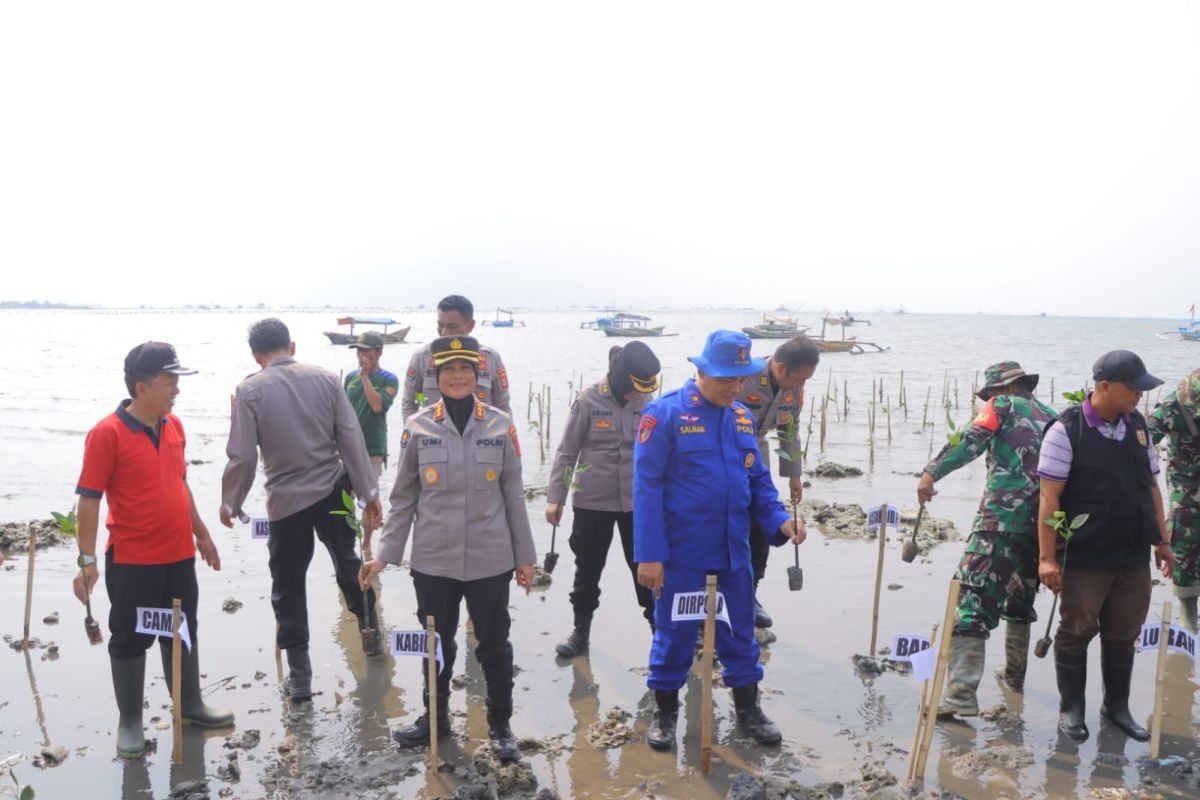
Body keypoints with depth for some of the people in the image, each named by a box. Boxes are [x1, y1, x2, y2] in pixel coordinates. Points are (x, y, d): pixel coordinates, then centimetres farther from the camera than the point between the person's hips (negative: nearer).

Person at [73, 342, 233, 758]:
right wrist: (87, 560, -17)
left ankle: (190, 704, 34)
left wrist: (201, 533, 19)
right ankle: (129, 722, 24)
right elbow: (89, 499, -15)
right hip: (132, 561, -6)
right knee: (130, 641, 9)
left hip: (179, 555, 6)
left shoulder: (174, 426, 4)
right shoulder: (107, 433, -16)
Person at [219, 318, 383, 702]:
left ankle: (299, 674, 14)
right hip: (332, 491, 3)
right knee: (347, 562, 25)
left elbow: (243, 456, -12)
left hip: (286, 499, -2)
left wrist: (230, 503, 4)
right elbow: (351, 438, -6)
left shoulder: (250, 390, -10)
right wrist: (369, 493, 0)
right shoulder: (325, 378, -4)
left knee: (288, 585, 10)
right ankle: (370, 632, 40)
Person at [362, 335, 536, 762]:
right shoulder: (418, 427, -3)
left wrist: (525, 556, 4)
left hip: (490, 559, 0)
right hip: (433, 560, 1)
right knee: (436, 644, 16)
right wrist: (385, 554, -1)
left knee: (494, 645, 11)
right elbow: (403, 497, 3)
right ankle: (435, 716, 37)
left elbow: (513, 496, 2)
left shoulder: (500, 425, -3)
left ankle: (500, 725, 29)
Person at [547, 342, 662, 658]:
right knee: (588, 568, 12)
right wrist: (555, 498, -6)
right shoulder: (589, 400, -10)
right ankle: (581, 629, 28)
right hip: (591, 501, -2)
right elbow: (566, 452, -5)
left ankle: (659, 624, 25)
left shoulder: (647, 402, -1)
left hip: (636, 501, 2)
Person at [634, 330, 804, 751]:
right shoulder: (665, 413, -13)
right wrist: (649, 555, -17)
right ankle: (665, 711, 28)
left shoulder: (742, 417, 6)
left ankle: (748, 708, 34)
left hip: (734, 550, 5)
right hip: (681, 553, -5)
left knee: (740, 631, 16)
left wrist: (780, 520, -4)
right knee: (674, 632, 9)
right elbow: (647, 486, -14)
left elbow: (757, 478, 14)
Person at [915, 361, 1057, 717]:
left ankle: (962, 695, -18)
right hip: (1041, 524, 7)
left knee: (973, 602, -10)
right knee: (1020, 598, 25)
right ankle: (1013, 674, 38)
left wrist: (932, 472, -21)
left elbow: (972, 440, -15)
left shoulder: (1003, 406, 3)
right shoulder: (1052, 417, 20)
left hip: (1001, 519, -7)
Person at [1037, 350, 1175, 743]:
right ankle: (1071, 709, 23)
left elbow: (1150, 487, 15)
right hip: (1084, 559, -6)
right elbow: (1050, 497, -14)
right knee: (1076, 633, 7)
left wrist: (1162, 540, 14)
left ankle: (1117, 706, 33)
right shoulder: (1067, 430, -13)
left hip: (1134, 558, 6)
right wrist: (1047, 557, -16)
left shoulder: (1138, 426, 6)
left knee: (1123, 635, 16)